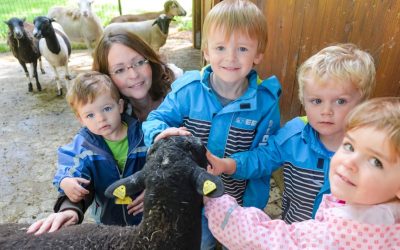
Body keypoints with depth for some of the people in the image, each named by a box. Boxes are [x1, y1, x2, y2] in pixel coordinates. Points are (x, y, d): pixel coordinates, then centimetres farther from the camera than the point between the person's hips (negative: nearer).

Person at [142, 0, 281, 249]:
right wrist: (162, 133, -33)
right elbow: (156, 119, -9)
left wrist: (251, 210, -8)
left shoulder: (266, 102, -18)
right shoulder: (188, 90, -19)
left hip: (238, 203, 0)